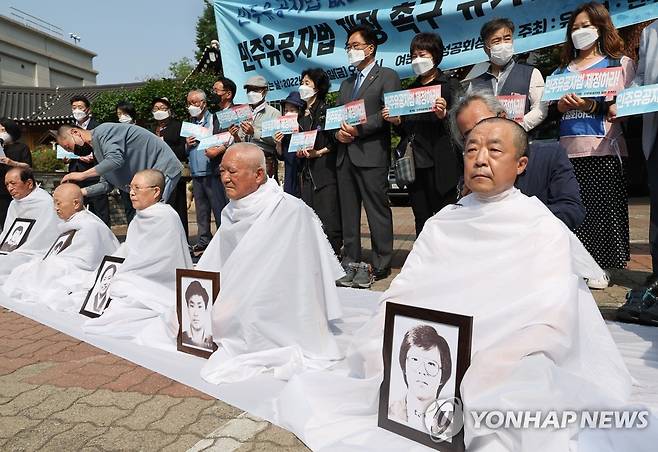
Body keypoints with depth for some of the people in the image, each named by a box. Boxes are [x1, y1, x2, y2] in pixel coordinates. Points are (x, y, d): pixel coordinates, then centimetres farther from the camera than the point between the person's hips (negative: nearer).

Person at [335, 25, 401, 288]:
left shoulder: (387, 77, 3)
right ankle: (351, 262, 16)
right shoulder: (346, 83, 25)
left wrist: (358, 129, -15)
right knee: (348, 212, 8)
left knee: (377, 210, -3)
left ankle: (380, 265, 4)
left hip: (371, 154, -7)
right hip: (346, 155, 7)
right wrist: (338, 131, -1)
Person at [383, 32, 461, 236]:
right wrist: (396, 120, 1)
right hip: (414, 163, 5)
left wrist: (443, 114, -23)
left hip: (438, 164, -5)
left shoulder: (449, 84, 3)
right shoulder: (410, 89, 18)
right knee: (421, 220, 10)